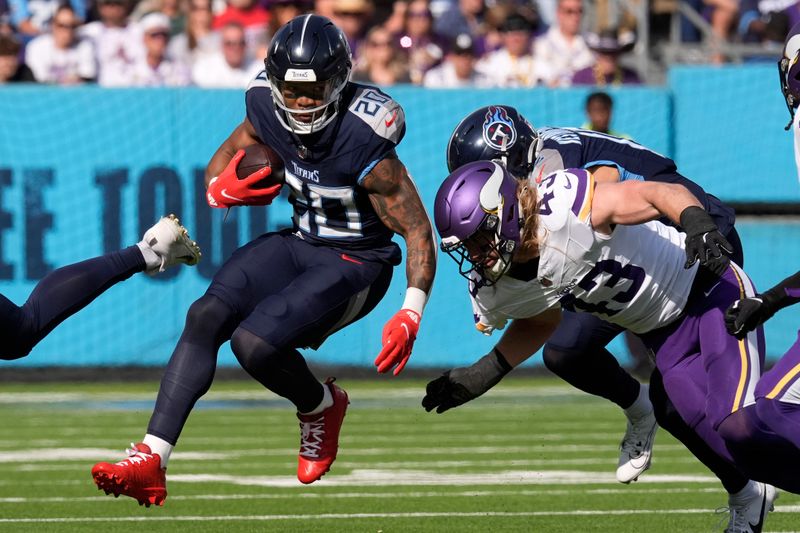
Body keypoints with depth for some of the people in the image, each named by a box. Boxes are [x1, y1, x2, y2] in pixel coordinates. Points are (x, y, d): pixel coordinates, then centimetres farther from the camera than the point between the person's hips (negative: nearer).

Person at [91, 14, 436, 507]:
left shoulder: (363, 144, -26)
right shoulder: (269, 110, -8)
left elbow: (418, 230, -18)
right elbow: (225, 159, 10)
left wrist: (411, 314, -29)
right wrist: (222, 189, -15)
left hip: (355, 264, -6)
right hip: (300, 241, 6)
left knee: (255, 343, -25)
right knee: (206, 316, -15)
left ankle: (322, 407, 9)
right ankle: (150, 462, -19)